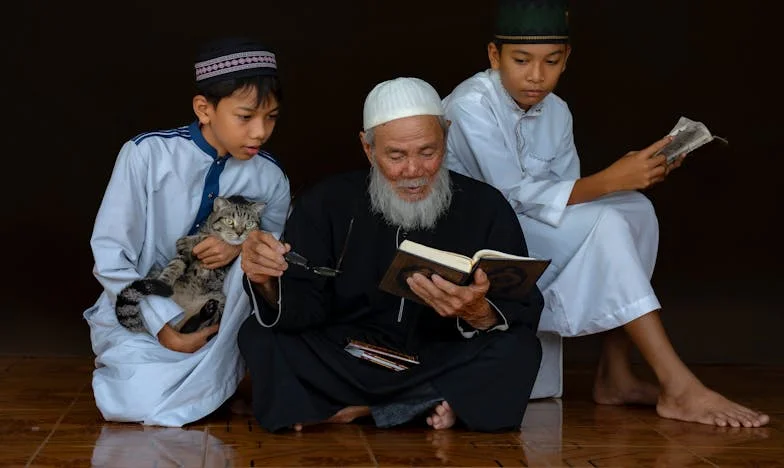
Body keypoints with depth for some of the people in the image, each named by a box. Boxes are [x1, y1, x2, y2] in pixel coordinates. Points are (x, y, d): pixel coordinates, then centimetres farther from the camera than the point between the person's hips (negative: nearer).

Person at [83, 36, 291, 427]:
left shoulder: (269, 177, -7)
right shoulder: (146, 154, -15)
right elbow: (109, 256, -13)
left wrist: (244, 244, -18)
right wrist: (163, 324, -22)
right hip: (137, 311, -2)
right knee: (143, 398, -30)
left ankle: (213, 373, -14)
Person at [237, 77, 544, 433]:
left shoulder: (486, 207, -6)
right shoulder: (327, 203, -3)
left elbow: (524, 318, -12)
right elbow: (304, 308, -9)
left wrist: (480, 314, -35)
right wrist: (268, 283, -32)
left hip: (444, 362, 0)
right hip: (349, 359, 0)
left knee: (517, 349, -29)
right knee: (259, 337, -23)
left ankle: (361, 408, -13)